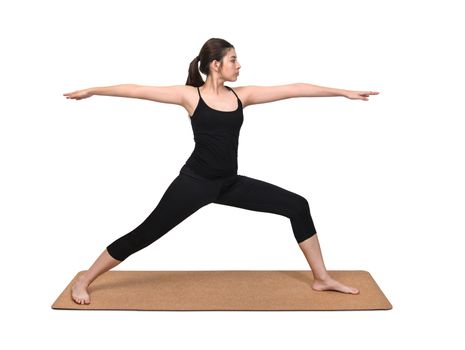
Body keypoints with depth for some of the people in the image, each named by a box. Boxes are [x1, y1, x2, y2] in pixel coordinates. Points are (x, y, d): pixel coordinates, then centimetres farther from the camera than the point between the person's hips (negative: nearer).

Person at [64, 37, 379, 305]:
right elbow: (138, 90, -6)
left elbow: (294, 89, 4)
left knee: (298, 206, 1)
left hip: (230, 183, 5)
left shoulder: (241, 95, 4)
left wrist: (343, 92, 7)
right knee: (145, 234, -3)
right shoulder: (190, 95, -7)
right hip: (195, 181, -5)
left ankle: (322, 278, 12)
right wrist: (92, 90, -6)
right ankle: (84, 280, 17)